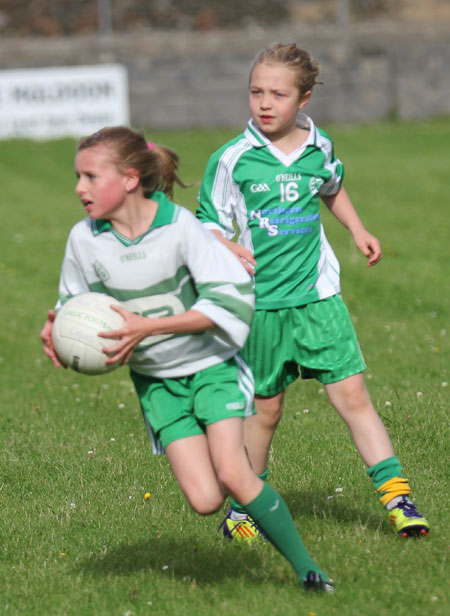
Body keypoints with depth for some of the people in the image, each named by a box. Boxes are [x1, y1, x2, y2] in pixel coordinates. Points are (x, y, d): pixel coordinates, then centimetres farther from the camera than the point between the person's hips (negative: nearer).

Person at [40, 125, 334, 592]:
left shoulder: (179, 226, -18)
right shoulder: (84, 239, -7)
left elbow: (229, 298, -20)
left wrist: (146, 327, -27)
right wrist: (56, 331, -16)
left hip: (211, 364, -3)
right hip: (155, 379, 3)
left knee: (230, 471, -22)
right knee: (204, 500, -11)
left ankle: (307, 569, -7)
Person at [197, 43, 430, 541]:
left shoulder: (319, 149, 3)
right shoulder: (232, 160, -8)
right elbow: (208, 223, -2)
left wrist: (358, 231, 17)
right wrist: (228, 250, -21)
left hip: (317, 295, 2)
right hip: (261, 302, -2)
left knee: (352, 394, -7)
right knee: (265, 407, 8)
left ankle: (397, 497, -6)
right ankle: (243, 508, 27)